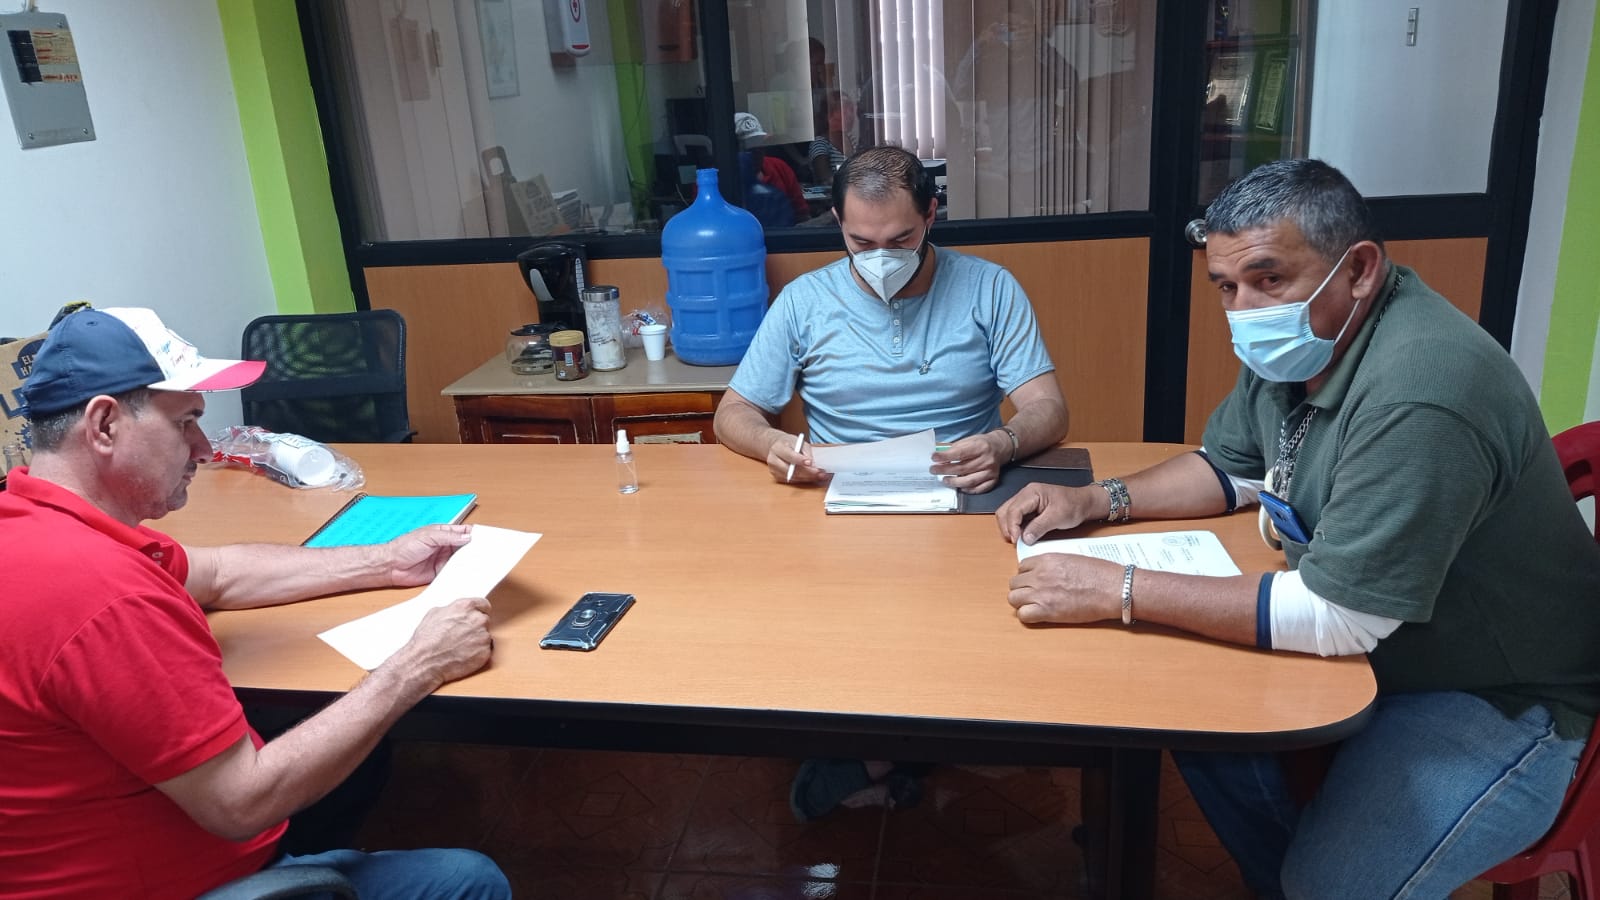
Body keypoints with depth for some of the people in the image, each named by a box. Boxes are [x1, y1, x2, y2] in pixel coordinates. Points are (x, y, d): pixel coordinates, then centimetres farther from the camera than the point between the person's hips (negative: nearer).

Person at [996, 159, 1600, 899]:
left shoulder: (1416, 396, -33)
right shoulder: (1292, 341, -5)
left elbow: (1336, 616, -33)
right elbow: (1233, 467, 10)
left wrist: (1119, 592, -31)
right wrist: (1094, 501, -6)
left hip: (1497, 696, -8)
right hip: (1370, 638, 8)